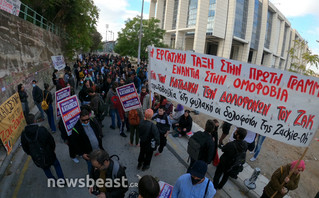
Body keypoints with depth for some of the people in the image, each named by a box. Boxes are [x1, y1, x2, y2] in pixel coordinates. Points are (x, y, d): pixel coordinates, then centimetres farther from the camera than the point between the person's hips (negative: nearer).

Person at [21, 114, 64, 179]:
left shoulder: (24, 134, -13)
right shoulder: (42, 129, -25)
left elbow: (25, 148, 2)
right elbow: (51, 140, -13)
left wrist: (32, 154, 20)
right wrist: (53, 149, 7)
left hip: (36, 159, 3)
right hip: (48, 154, -3)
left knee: (45, 169, 28)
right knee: (56, 164, 23)